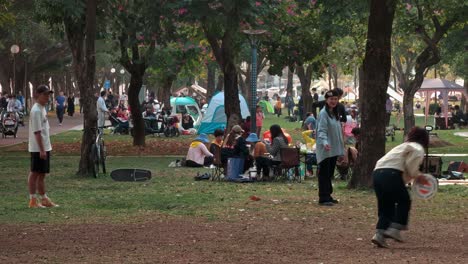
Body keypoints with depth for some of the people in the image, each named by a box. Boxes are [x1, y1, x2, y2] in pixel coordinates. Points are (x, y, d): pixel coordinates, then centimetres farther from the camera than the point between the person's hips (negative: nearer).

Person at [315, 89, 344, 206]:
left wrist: (341, 149, 21)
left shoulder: (335, 113, 15)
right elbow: (321, 130, -22)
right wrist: (325, 142, -38)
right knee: (324, 173, -7)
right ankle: (323, 198, -6)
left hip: (334, 149, 8)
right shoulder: (323, 113, -12)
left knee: (330, 173, 13)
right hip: (325, 149, -8)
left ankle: (328, 196, 20)